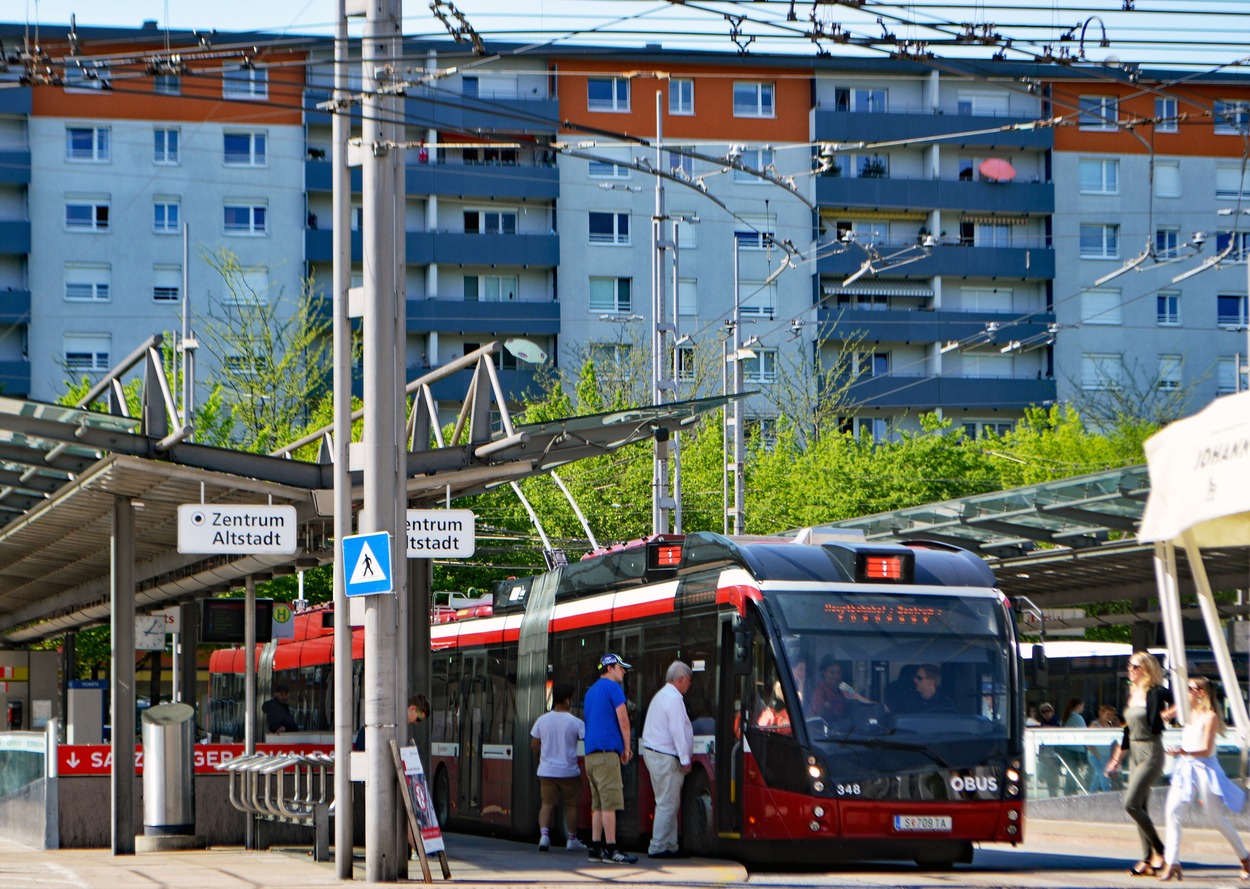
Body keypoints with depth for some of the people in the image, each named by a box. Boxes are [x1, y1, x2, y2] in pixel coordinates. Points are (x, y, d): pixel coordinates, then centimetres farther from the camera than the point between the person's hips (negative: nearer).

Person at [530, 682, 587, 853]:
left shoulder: (542, 720, 0)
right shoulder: (575, 723, -11)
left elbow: (534, 745, 7)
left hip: (546, 770, 2)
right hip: (569, 771, -2)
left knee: (547, 803, 6)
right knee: (571, 805, 13)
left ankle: (544, 834, -15)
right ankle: (572, 840, 20)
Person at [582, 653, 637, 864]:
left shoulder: (591, 691, 22)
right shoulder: (613, 688, -5)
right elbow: (623, 720, -10)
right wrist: (627, 749, 2)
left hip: (591, 753, 9)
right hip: (607, 752, -9)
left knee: (598, 804, 10)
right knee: (610, 802, -11)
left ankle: (595, 848, 8)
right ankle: (611, 849, -14)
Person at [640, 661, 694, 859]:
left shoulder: (661, 695, 20)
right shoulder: (674, 699, -14)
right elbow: (677, 731, -19)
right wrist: (685, 760, -17)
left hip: (652, 753, 11)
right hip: (665, 758, -11)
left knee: (670, 804, 12)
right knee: (667, 804, -8)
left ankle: (671, 845, 13)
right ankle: (658, 847, -8)